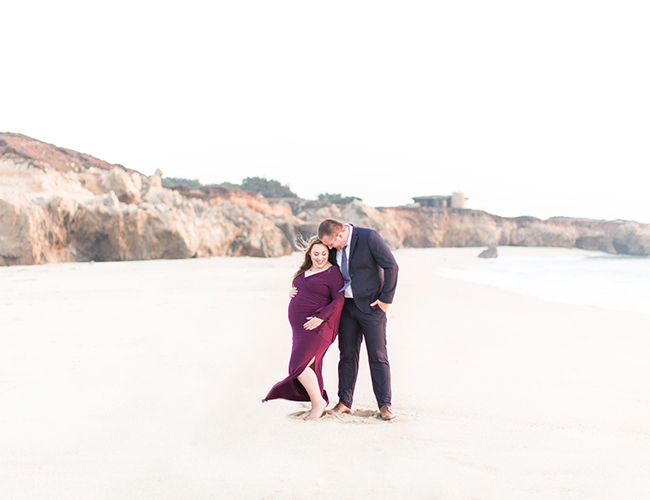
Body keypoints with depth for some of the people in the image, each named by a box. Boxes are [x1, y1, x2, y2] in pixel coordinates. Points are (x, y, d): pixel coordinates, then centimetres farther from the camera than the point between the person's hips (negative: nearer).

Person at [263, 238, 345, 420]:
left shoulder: (332, 272, -8)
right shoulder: (305, 271, 15)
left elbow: (338, 301, -13)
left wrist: (320, 318, -22)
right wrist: (292, 293, 4)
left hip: (317, 328, -8)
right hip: (301, 329, 8)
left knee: (299, 365, -14)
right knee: (309, 368, 11)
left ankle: (318, 403, -1)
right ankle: (318, 404, 21)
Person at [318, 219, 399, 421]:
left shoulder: (369, 237, -19)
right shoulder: (333, 248, -1)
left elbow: (391, 266, -16)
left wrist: (386, 299, -14)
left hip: (370, 305, -5)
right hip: (346, 305, 5)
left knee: (378, 356, -1)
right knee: (347, 354, 7)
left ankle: (385, 405, 5)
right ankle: (344, 402, 16)